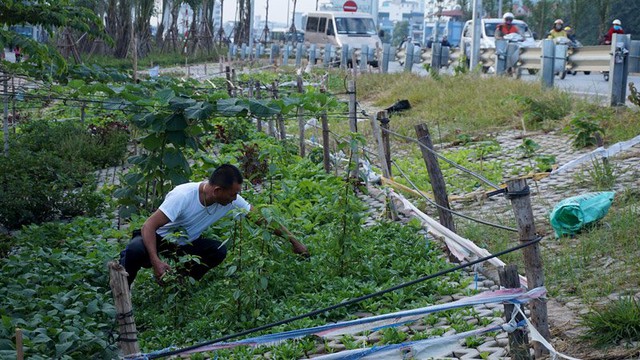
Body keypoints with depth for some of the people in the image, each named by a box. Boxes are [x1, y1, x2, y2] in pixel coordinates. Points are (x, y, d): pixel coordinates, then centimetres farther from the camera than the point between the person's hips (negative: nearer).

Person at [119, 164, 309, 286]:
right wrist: (156, 262, -47)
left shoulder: (231, 200, -16)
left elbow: (262, 218, -6)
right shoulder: (183, 196, -33)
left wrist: (293, 241, -4)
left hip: (186, 243, 5)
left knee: (218, 251, -23)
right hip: (159, 238, -5)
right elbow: (149, 225, -34)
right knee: (135, 250, -38)